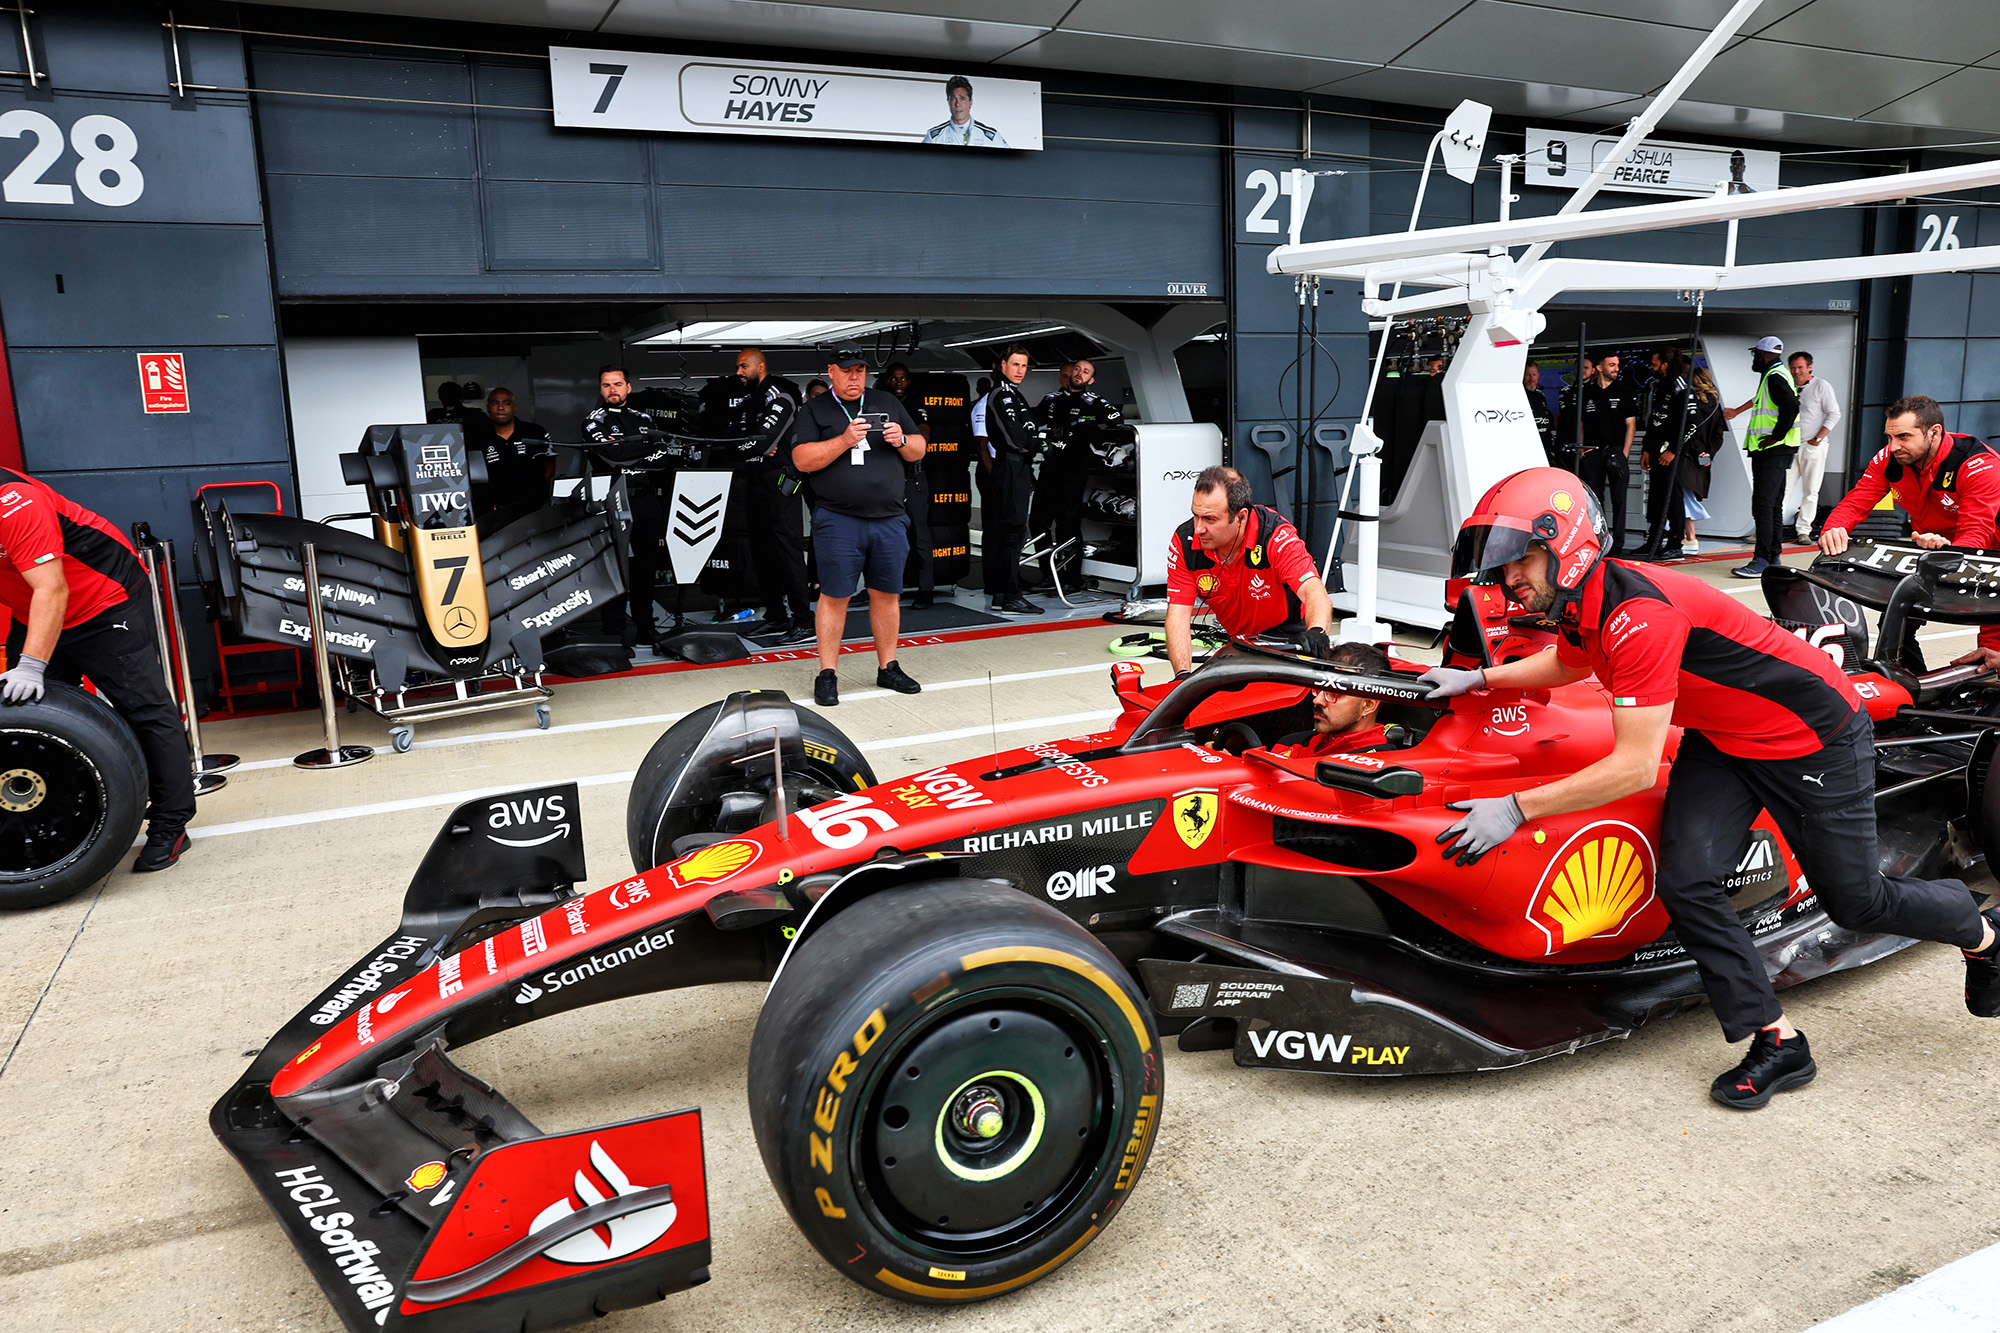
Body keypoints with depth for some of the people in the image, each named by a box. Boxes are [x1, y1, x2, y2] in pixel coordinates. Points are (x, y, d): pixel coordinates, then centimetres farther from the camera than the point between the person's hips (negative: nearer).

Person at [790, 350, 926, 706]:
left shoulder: (887, 402, 16)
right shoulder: (814, 410, 6)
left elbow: (918, 451, 17)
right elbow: (802, 460, -7)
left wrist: (902, 441, -5)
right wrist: (845, 441, -17)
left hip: (890, 520, 4)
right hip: (838, 521, -3)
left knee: (887, 594, 9)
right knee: (835, 596, -2)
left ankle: (888, 668, 21)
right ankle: (827, 674, 6)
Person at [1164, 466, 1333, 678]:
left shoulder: (1276, 534, -29)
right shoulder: (1184, 541, -20)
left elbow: (1314, 592, -40)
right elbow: (1178, 613, -22)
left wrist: (1317, 633, -63)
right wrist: (1183, 675, -37)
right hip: (1233, 640, 3)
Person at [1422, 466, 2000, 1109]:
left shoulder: (1639, 614, -35)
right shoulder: (1580, 603, -8)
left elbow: (1636, 768, -34)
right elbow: (1569, 663, 20)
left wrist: (1514, 808, -32)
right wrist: (1479, 678, 7)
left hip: (1815, 738, -7)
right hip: (1720, 742, 8)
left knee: (1856, 902, 9)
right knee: (1687, 883, -9)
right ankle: (1779, 1042, 4)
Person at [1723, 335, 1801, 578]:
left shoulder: (1775, 376, -12)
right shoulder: (1773, 376, 21)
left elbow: (1791, 405, -25)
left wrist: (1776, 436, -21)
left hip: (1773, 450, -11)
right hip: (1770, 451, 11)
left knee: (1763, 504, -15)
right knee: (1773, 505, 14)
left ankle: (1762, 561, -19)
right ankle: (1773, 557, 19)